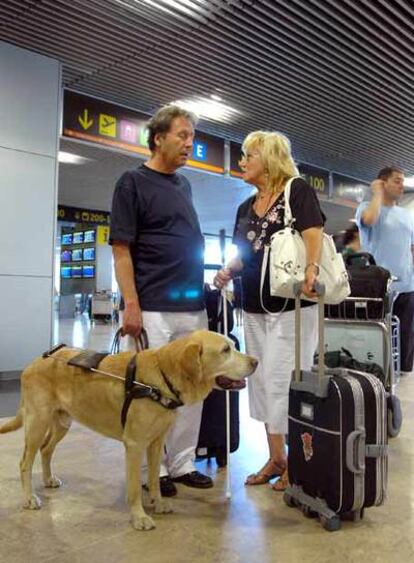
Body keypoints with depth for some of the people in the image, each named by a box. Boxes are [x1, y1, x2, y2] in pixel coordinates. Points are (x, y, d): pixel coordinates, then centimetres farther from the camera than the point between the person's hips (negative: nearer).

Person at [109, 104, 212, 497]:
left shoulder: (183, 184, 17)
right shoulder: (133, 182, -3)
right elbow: (121, 249, -9)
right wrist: (131, 305, -16)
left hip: (194, 306, 7)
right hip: (154, 308, -7)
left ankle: (182, 463, 23)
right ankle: (154, 470, 15)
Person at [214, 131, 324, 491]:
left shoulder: (297, 191, -4)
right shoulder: (246, 207, 16)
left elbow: (313, 233, -19)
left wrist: (311, 269, -37)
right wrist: (229, 271, 0)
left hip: (291, 306, -7)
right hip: (255, 308, 8)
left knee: (285, 381, -4)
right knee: (262, 382, 12)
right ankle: (276, 458, 26)